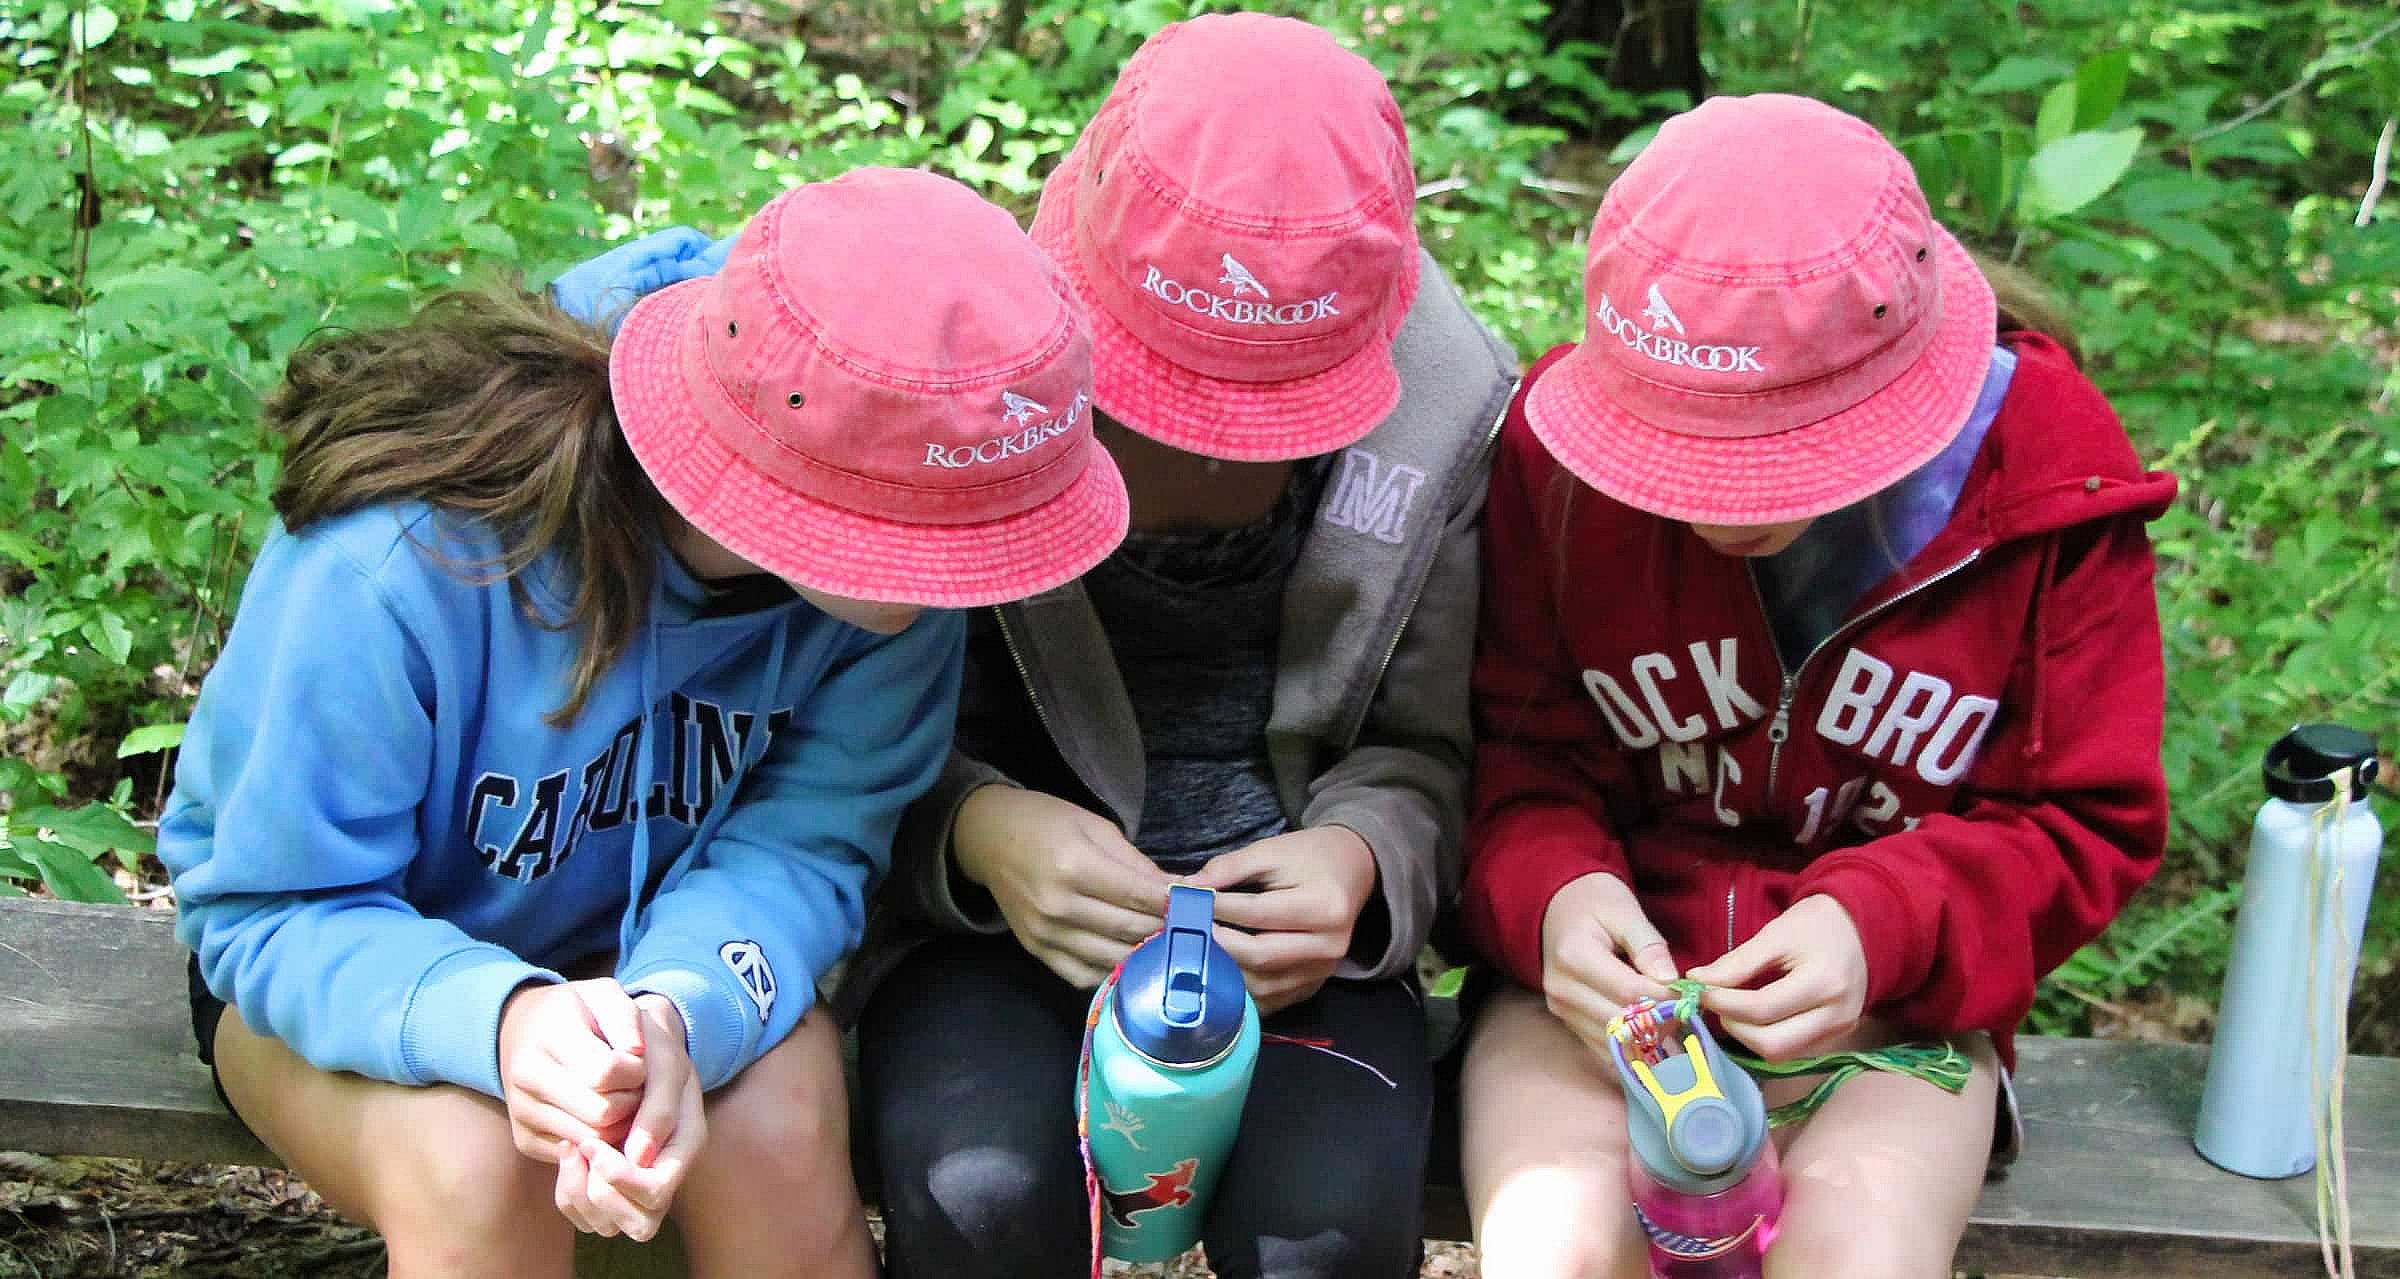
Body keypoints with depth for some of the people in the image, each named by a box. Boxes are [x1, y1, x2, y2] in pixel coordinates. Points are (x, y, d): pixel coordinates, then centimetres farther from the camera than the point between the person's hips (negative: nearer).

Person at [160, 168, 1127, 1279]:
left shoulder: (901, 554, -23)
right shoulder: (393, 567, -34)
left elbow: (808, 837, -20)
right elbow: (276, 917, -24)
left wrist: (676, 1013, -43)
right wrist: (497, 1020, -45)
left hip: (646, 948, 3)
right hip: (350, 960, -2)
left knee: (774, 1121, -28)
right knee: (470, 1162, -33)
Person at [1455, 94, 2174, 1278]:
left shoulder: (2050, 494, -10)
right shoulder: (1560, 450, -10)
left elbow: (2084, 824, -2)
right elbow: (1516, 746, 0)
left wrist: (1883, 928, -20)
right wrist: (1551, 892, -23)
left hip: (1886, 997, 0)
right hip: (1606, 981, 0)